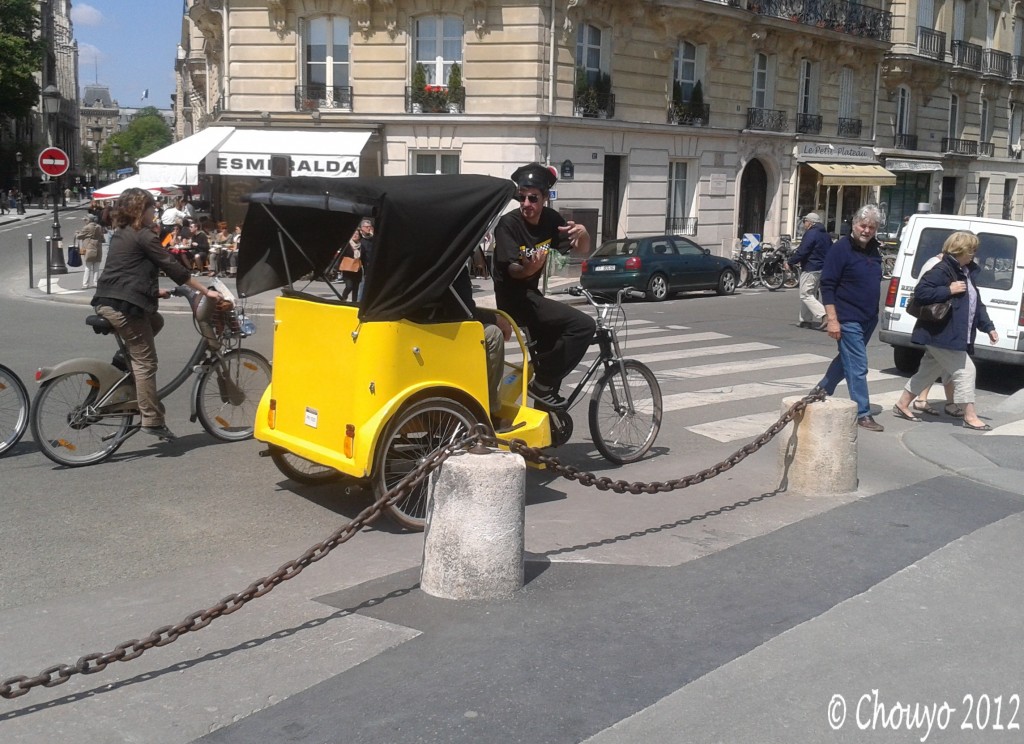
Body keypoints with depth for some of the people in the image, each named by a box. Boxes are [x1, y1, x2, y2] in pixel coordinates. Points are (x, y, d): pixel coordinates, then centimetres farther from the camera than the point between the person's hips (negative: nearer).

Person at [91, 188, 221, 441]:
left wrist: (154, 291, 36)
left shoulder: (121, 234, 19)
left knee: (155, 321, 29)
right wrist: (205, 291, -4)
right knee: (146, 361, -5)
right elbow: (172, 267, -9)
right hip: (124, 306, -9)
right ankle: (152, 421, -4)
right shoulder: (143, 236, -8)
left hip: (106, 303, 9)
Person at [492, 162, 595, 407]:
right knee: (584, 325, -19)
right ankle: (541, 383, -12)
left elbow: (583, 250, 4)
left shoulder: (550, 219, 1)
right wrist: (529, 268, -44)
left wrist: (583, 233, -19)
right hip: (514, 297, -8)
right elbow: (513, 270, -22)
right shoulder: (509, 224, -17)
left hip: (531, 294, 8)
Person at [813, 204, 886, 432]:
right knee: (857, 367, -6)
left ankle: (821, 391, 34)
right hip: (848, 319, -8)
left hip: (868, 319, 8)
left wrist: (874, 314, 19)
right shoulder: (840, 249, -12)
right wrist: (832, 319, -20)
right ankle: (863, 414, -1)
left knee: (847, 360, 18)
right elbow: (827, 286, -15)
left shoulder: (874, 250, 10)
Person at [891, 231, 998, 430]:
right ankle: (970, 417, 1)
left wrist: (988, 327, 16)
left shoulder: (966, 273, 14)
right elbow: (920, 292, -24)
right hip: (940, 334, -10)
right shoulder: (942, 270, -16)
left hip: (953, 336, 10)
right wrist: (949, 290, -25)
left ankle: (902, 406, 26)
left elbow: (976, 303, 21)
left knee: (928, 371, 16)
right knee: (965, 370, -7)